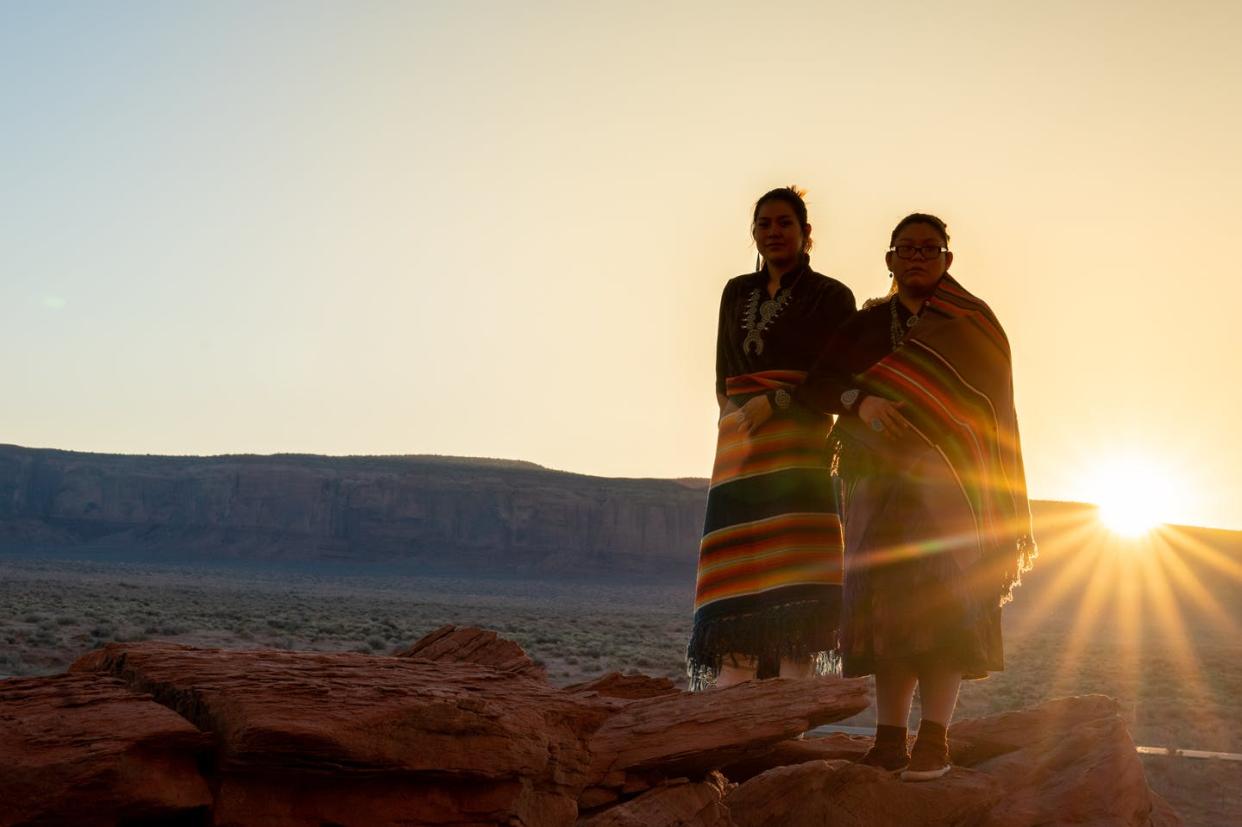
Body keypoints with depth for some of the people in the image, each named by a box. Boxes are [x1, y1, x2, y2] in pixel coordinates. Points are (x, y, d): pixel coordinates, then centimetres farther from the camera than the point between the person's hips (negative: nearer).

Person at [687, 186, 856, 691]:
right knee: (736, 588, -7)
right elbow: (725, 374, 17)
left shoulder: (831, 297, 9)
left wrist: (776, 402, -13)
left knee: (791, 577, -15)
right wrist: (741, 411, -4)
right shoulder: (737, 293, 22)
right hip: (740, 449, 4)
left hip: (799, 443, -4)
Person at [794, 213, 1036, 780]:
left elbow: (996, 414, 3)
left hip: (949, 483, -3)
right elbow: (814, 386, 6)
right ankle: (889, 741, -1)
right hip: (877, 481, 3)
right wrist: (860, 402, -15)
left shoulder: (973, 326, 9)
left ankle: (934, 742, -14)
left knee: (939, 604, -13)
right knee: (886, 604, -2)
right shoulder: (864, 326, 17)